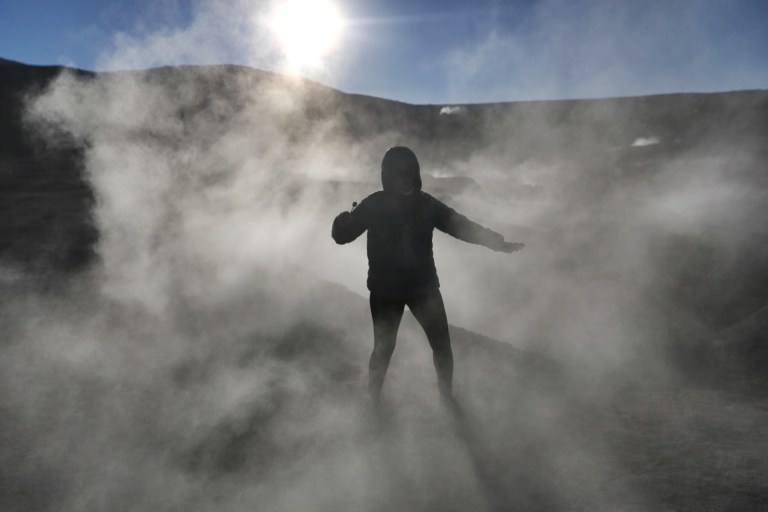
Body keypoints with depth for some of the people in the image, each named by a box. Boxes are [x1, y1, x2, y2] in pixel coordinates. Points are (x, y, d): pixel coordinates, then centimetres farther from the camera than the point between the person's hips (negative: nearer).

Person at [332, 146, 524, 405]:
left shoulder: (426, 204, -8)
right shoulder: (374, 205, -12)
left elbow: (460, 225, -13)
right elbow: (340, 235, -14)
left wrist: (496, 241, -27)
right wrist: (344, 216, -38)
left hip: (423, 286, 2)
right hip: (386, 290, -2)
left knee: (442, 344, 6)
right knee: (383, 348, 5)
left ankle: (447, 396, 31)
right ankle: (372, 402, 29)